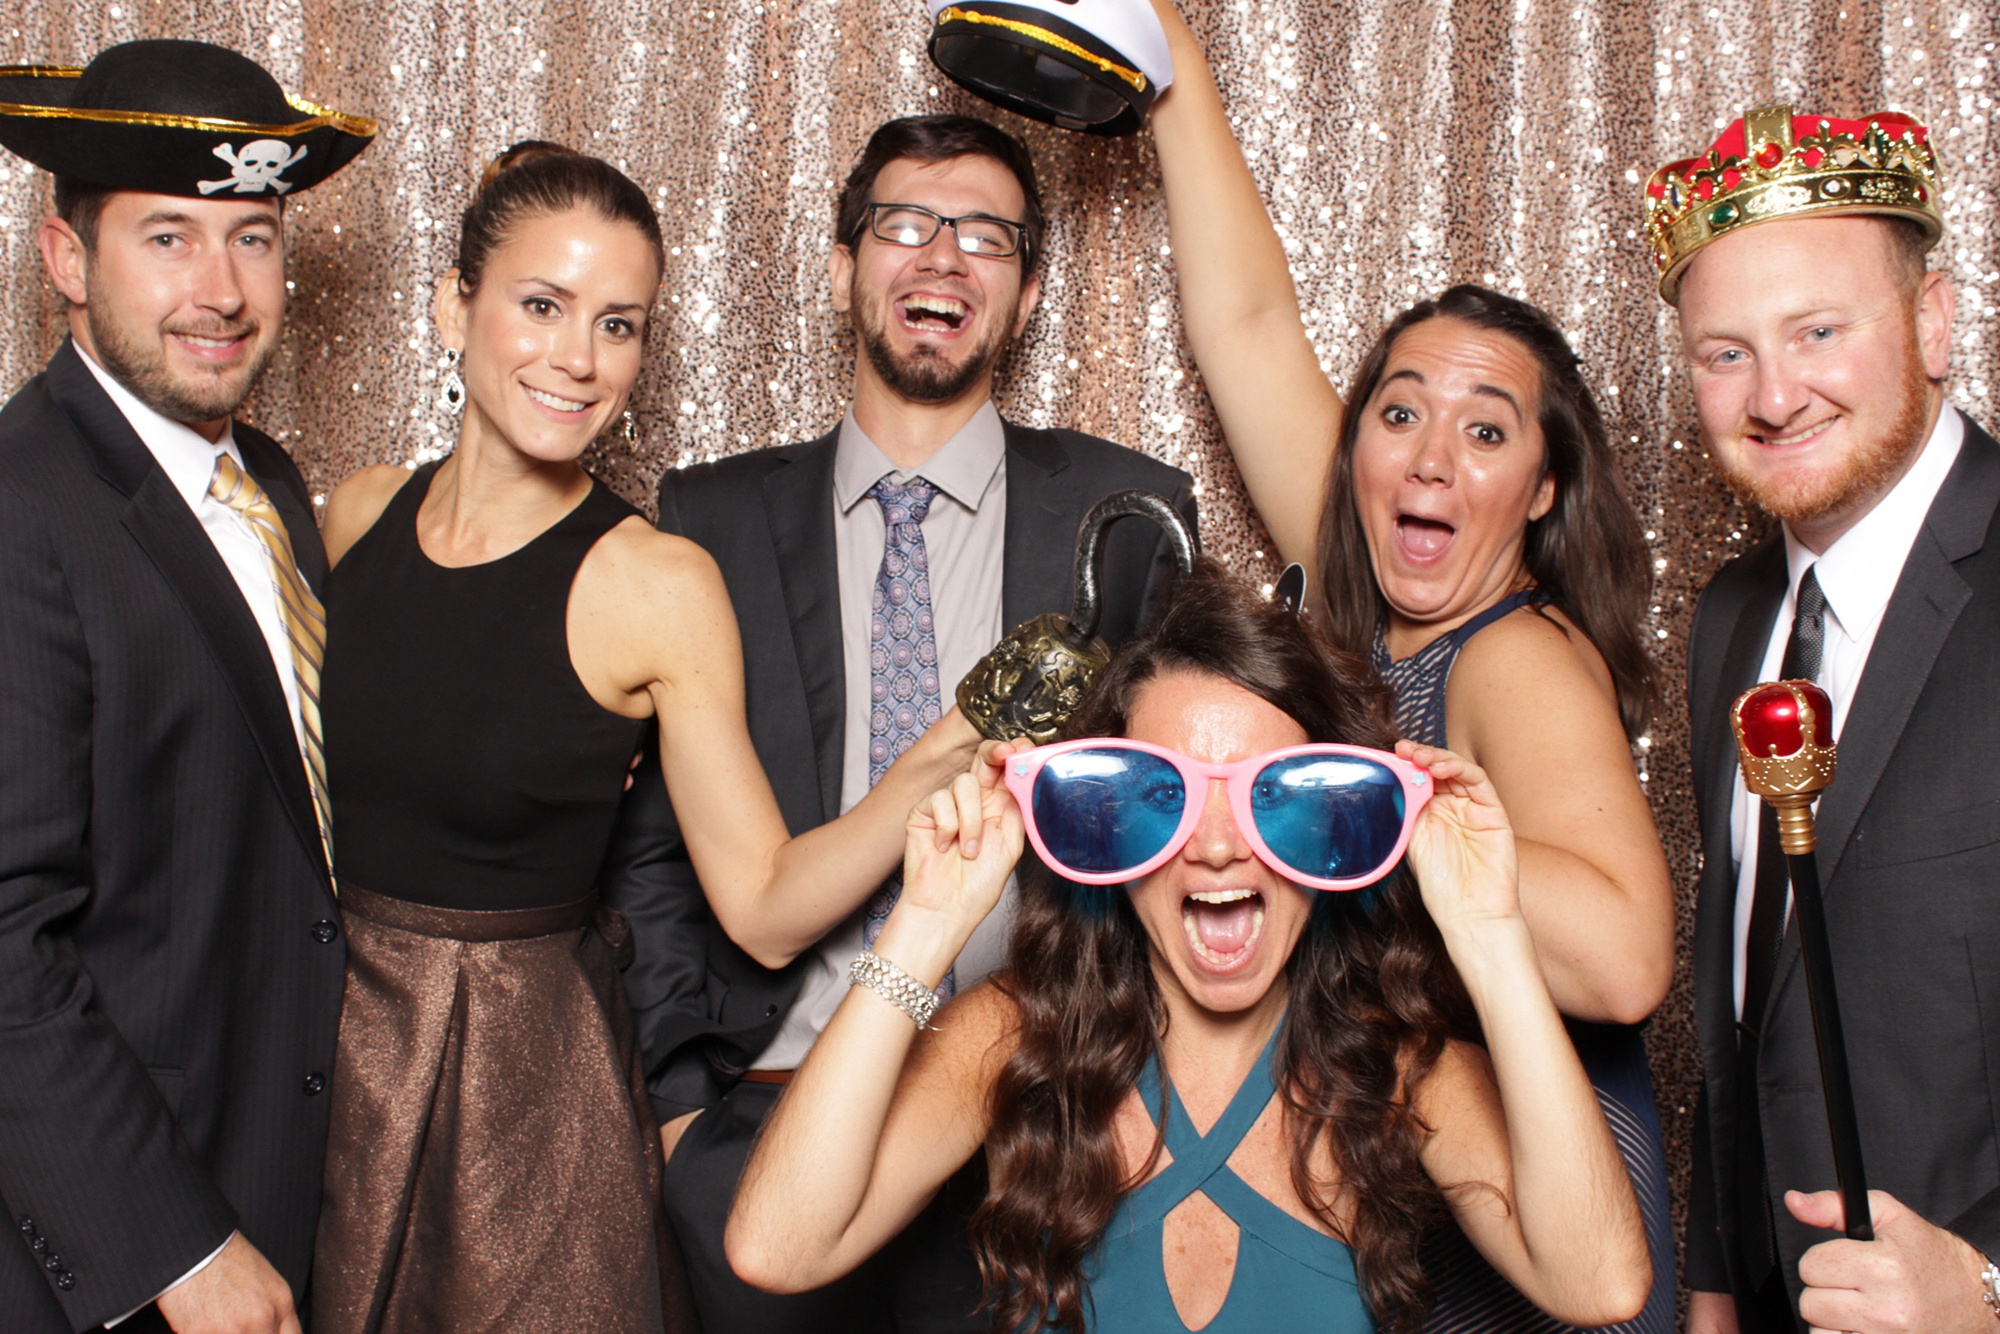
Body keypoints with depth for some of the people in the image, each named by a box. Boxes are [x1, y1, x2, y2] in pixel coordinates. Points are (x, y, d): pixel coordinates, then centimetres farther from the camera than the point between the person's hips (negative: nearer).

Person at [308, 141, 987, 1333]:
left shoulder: (656, 585, -14)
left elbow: (765, 908, -15)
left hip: (527, 1083, -4)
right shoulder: (361, 514, -1)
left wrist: (941, 761, -27)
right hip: (322, 1053, 4)